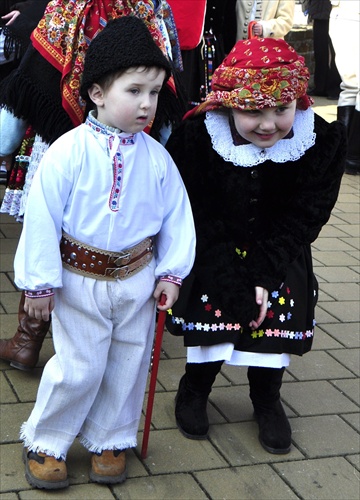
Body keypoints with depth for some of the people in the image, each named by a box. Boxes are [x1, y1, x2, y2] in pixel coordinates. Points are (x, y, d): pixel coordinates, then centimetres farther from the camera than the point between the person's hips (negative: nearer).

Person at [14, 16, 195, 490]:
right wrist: (39, 281, -11)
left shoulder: (156, 157, -4)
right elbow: (42, 216, -13)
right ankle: (45, 442, 25)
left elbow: (177, 215, 6)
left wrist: (171, 272, 3)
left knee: (128, 364, 14)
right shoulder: (69, 151, -16)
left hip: (137, 279, 4)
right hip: (79, 281, -4)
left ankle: (109, 441, 34)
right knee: (77, 367, 2)